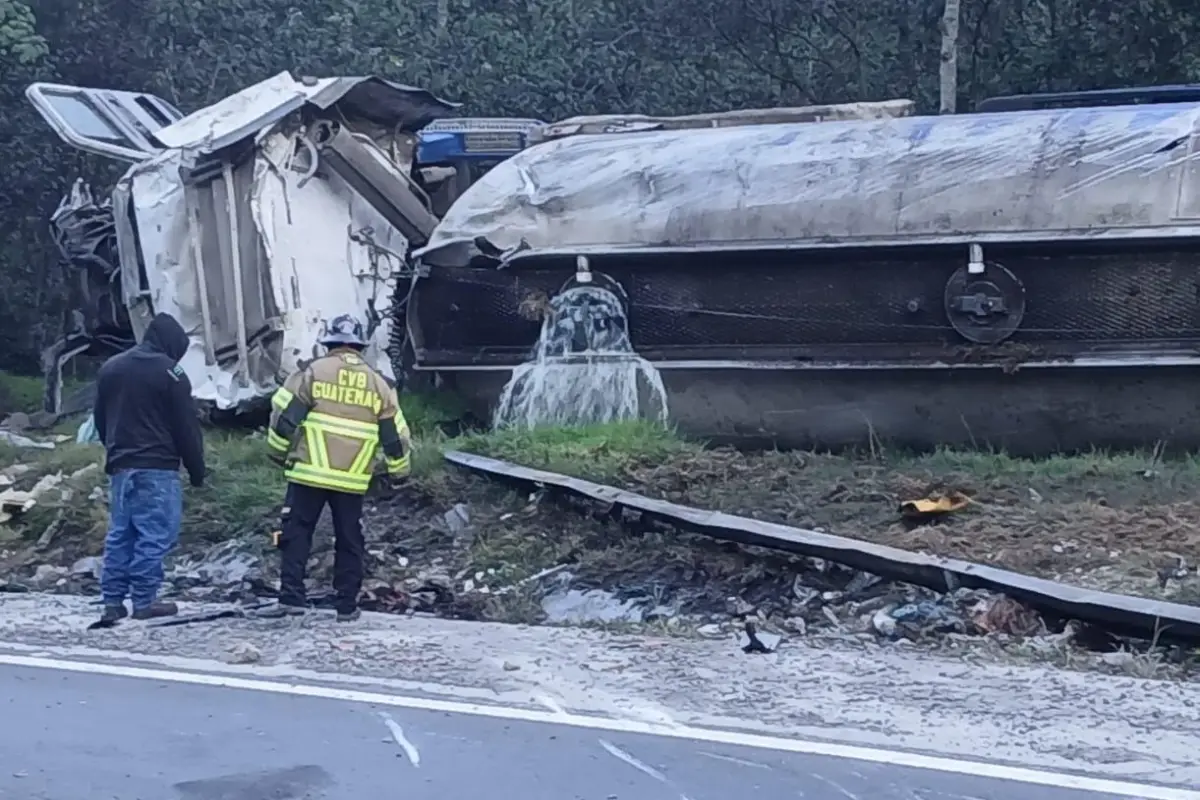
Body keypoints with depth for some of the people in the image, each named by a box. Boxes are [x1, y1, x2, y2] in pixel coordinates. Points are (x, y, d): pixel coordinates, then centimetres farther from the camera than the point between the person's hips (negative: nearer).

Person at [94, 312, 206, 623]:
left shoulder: (110, 367, 14)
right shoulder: (169, 372, -8)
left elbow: (100, 419, 20)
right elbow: (186, 427, -7)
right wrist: (197, 469, -1)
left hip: (119, 466, 7)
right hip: (157, 467, -7)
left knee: (120, 534, 10)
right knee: (154, 534, -5)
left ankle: (113, 601, 9)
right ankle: (144, 601, -6)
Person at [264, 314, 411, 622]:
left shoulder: (312, 372, -2)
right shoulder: (377, 384, 7)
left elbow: (284, 414, -3)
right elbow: (394, 434, 10)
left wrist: (279, 452, 12)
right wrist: (398, 470, 24)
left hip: (309, 473, -2)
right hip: (352, 480, 2)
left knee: (296, 534, 4)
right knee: (349, 541, 11)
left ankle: (291, 597, -3)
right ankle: (347, 605, 13)